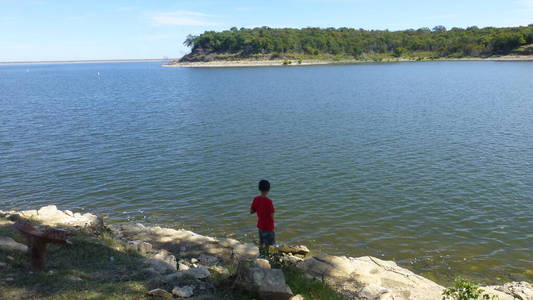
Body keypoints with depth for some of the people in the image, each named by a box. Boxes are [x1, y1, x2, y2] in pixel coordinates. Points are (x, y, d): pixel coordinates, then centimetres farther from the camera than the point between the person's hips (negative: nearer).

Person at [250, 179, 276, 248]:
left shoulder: (256, 199, -5)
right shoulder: (268, 201, -24)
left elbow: (251, 211, 2)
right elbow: (272, 215, -23)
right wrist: (274, 210, -4)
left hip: (260, 225, 6)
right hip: (268, 226, -6)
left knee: (261, 242, 21)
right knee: (267, 245, 8)